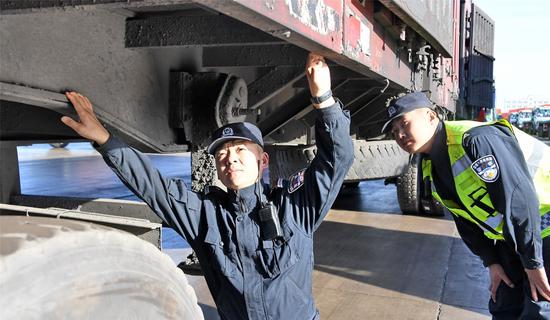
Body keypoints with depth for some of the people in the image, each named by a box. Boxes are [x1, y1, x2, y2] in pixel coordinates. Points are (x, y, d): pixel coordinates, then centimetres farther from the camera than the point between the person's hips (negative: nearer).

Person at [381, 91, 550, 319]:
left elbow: (519, 198, -30)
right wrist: (491, 262, 4)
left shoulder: (476, 140, -28)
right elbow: (466, 220, 9)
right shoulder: (431, 170, 1)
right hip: (511, 235, 8)